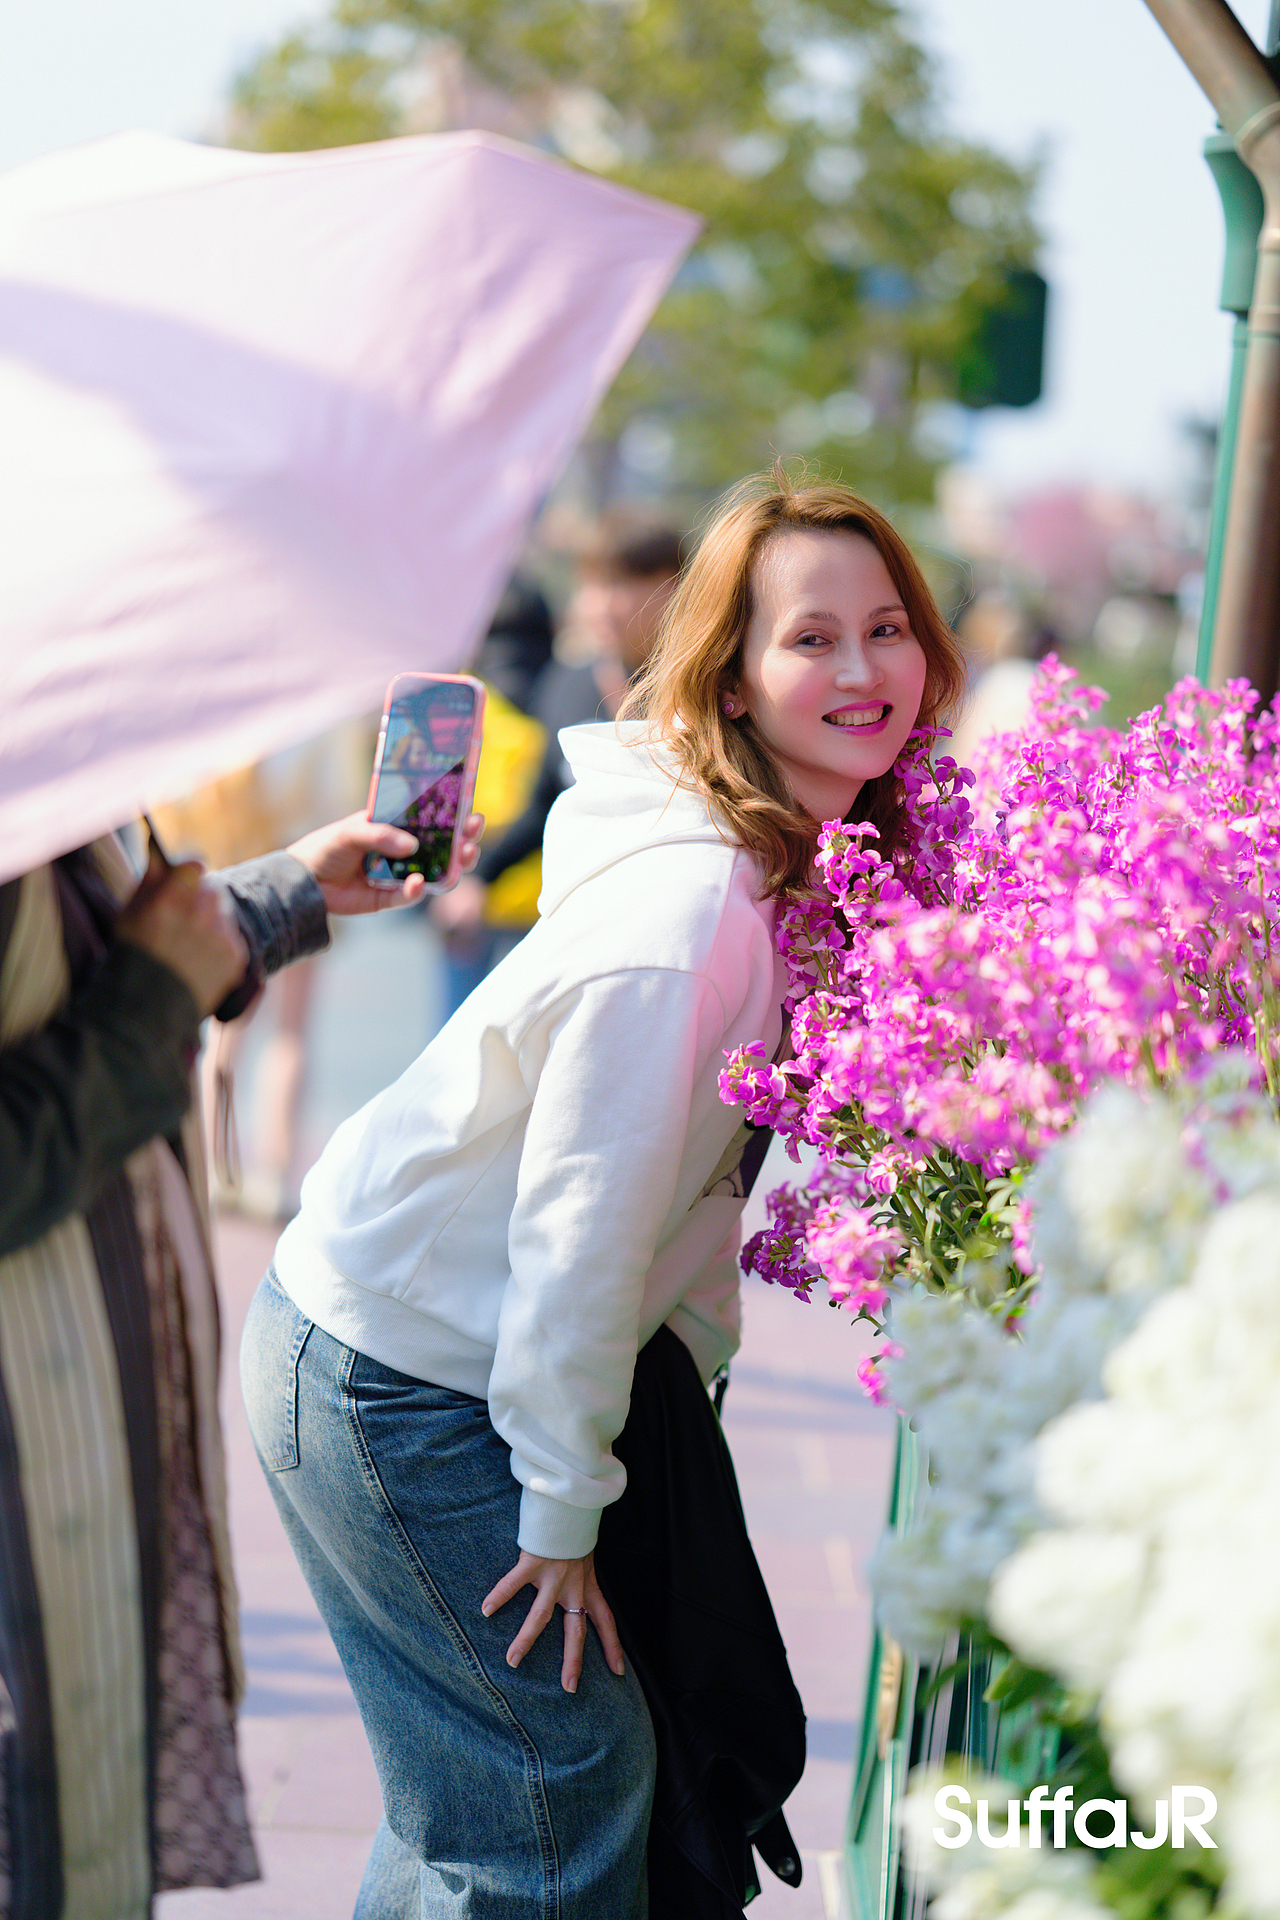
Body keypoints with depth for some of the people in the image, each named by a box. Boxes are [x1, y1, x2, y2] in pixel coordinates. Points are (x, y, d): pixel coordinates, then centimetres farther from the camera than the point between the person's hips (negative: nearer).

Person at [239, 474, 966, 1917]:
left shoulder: (822, 858, -1)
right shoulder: (685, 910, -29)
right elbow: (583, 1221, -24)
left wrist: (686, 1356, 9)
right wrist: (561, 1512, -15)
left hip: (528, 1346, 9)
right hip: (391, 1375, -9)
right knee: (559, 1789, -2)